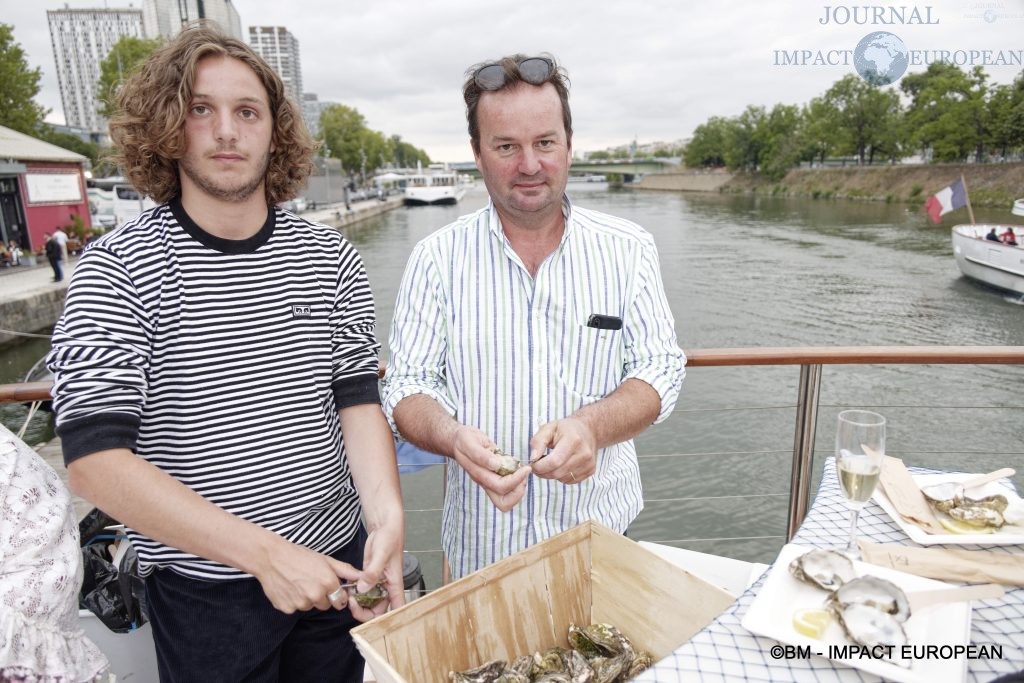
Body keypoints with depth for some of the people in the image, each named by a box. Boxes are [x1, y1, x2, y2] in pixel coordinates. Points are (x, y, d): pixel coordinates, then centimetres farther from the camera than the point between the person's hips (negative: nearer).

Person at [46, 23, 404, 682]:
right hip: (203, 587, -3)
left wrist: (387, 512, -20)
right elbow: (96, 459, -17)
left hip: (336, 557, 4)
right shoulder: (119, 267, -12)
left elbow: (357, 397, -3)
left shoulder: (329, 257, -3)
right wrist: (265, 552, -24)